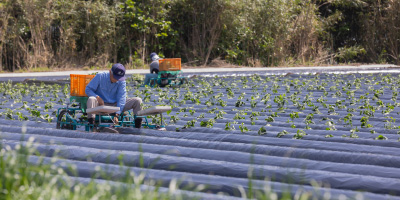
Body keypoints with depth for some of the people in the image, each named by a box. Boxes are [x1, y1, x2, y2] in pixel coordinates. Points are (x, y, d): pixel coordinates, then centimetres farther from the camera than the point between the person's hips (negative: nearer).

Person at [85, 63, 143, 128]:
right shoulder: (100, 76, -9)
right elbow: (88, 89, -6)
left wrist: (117, 114, -24)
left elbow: (121, 98, -11)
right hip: (102, 105, -3)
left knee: (137, 100, -12)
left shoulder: (121, 82, -4)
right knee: (91, 99, -37)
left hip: (115, 105, 3)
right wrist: (97, 97, -26)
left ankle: (137, 127, -11)